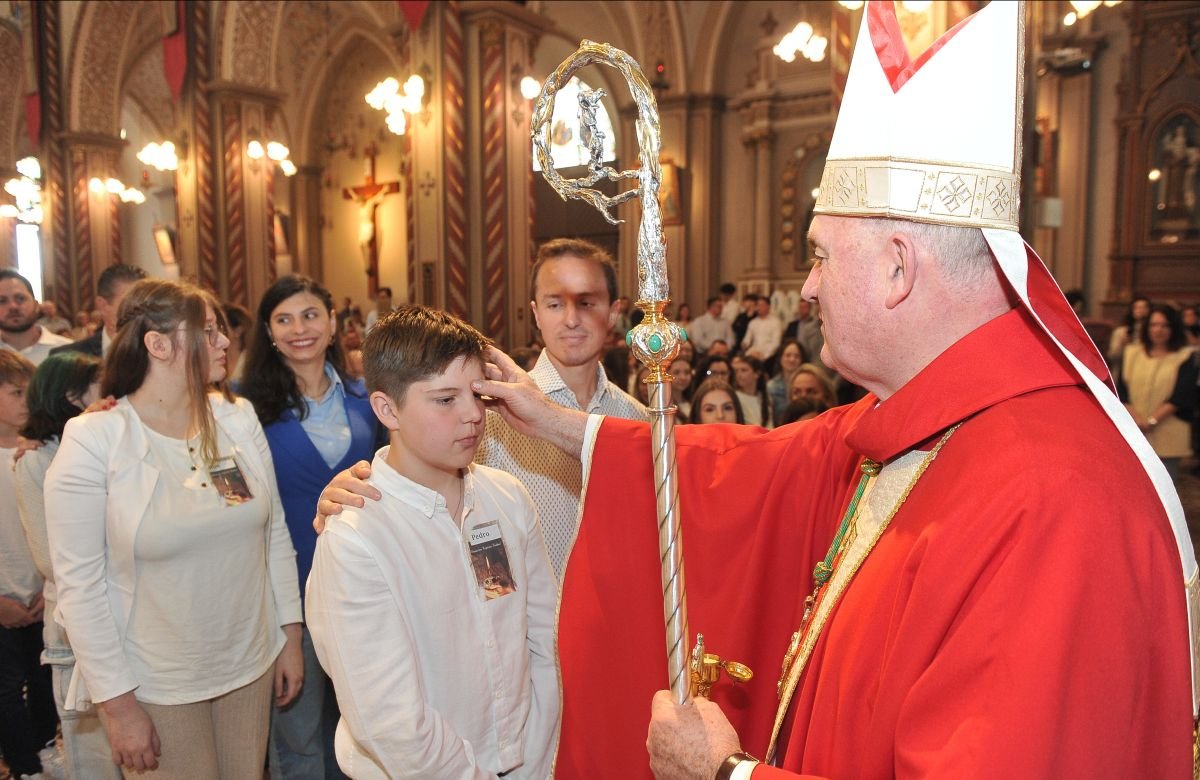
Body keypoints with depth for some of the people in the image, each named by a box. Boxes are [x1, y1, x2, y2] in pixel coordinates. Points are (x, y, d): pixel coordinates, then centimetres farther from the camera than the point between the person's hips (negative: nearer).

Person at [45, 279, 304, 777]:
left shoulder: (240, 421, -1)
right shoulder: (92, 441, -13)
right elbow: (79, 584, -12)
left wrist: (290, 635, 7)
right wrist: (117, 704, -10)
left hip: (252, 665, 4)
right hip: (157, 685, -4)